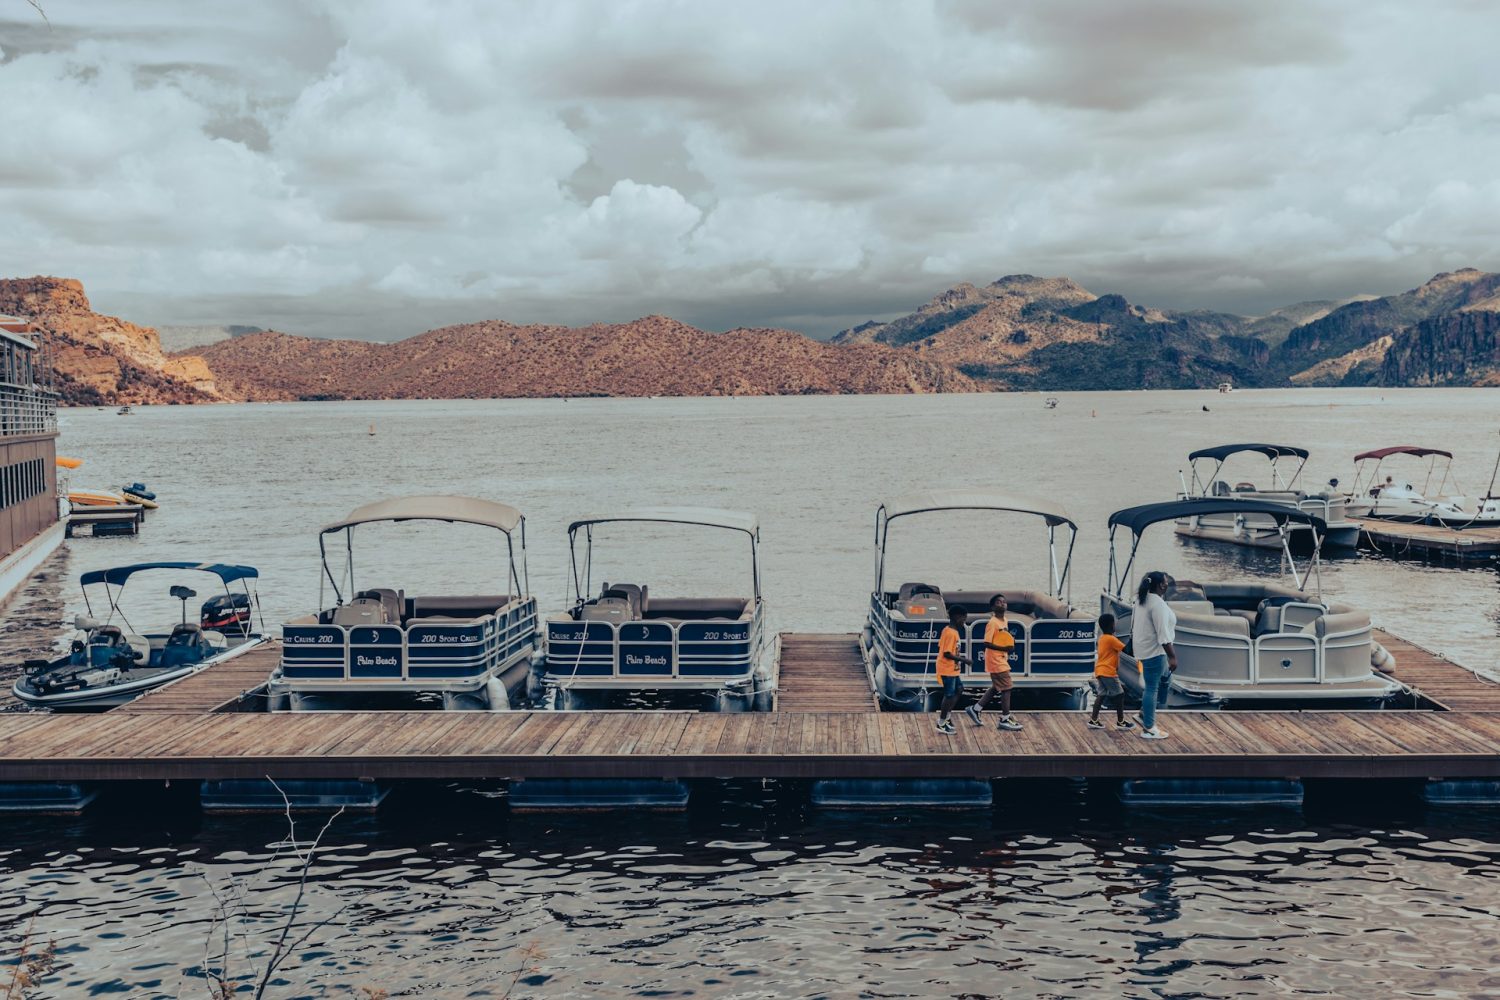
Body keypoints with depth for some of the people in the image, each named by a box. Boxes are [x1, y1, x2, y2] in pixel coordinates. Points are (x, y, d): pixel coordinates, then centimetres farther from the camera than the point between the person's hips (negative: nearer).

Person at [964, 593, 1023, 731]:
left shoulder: (1004, 621, 9)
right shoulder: (992, 623, -18)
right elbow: (986, 643, -22)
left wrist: (1011, 640, 0)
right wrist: (1004, 648, -23)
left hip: (1002, 660, 9)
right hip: (996, 661, -9)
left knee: (996, 688, 16)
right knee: (1006, 688, -5)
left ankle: (975, 709, 25)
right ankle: (1005, 720, 4)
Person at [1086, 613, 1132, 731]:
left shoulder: (1102, 638, 13)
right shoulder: (1111, 639, -14)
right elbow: (1125, 648, -12)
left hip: (1100, 671, 9)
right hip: (1108, 672, -9)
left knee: (1101, 695, 9)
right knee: (1119, 695, 0)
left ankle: (1093, 720, 6)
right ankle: (1121, 722, 5)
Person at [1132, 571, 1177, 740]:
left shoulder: (1143, 600, 9)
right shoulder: (1158, 604, -21)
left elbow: (1134, 624, 17)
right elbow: (1163, 634, -24)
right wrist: (1172, 656, -22)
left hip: (1144, 648, 10)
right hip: (1153, 650, -10)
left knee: (1165, 676, 24)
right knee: (1152, 687, -4)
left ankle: (1145, 712, 23)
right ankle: (1148, 729, 2)